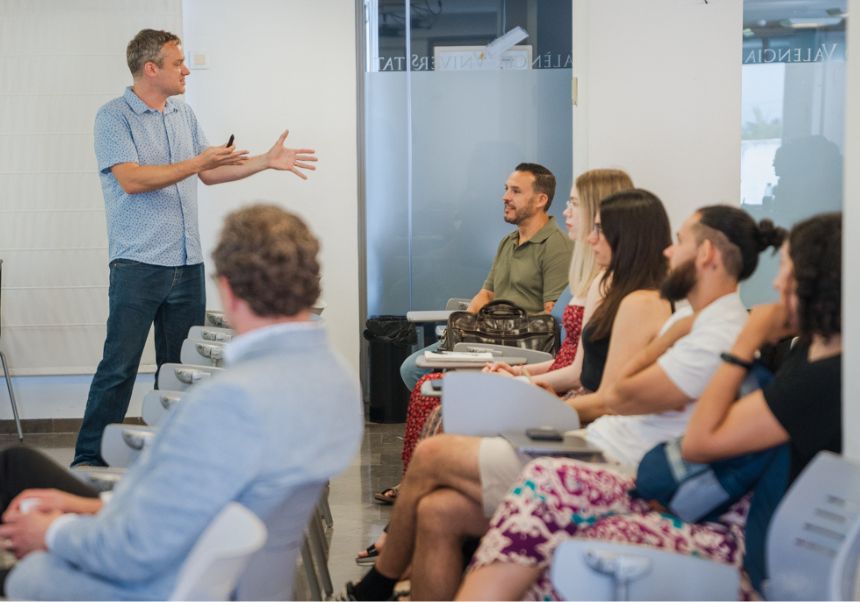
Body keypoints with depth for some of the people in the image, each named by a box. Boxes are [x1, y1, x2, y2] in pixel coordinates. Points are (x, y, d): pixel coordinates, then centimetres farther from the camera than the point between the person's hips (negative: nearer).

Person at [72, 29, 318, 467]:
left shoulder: (183, 115, 15)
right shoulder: (114, 117, -7)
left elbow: (209, 173, 21)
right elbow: (131, 179, -18)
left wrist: (267, 162, 13)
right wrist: (197, 162, -18)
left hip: (187, 263, 7)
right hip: (138, 263, -7)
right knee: (119, 366, -8)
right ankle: (87, 462, -2)